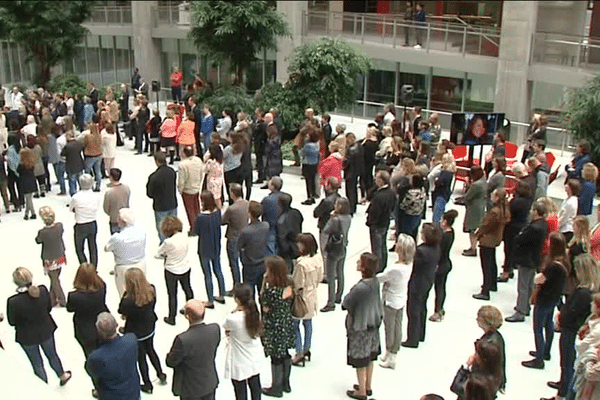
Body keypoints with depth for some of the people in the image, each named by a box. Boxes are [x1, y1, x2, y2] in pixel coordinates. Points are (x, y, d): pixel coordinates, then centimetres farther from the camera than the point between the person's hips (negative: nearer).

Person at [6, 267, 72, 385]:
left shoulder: (13, 301, -33)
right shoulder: (43, 290, -24)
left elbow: (12, 322, -17)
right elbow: (49, 308, -6)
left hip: (27, 337, -2)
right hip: (46, 331, 2)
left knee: (36, 363, 24)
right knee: (52, 355, 30)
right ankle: (63, 376, 52)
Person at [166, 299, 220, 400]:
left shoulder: (182, 340, -36)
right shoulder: (215, 329, -21)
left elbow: (170, 362, -19)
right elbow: (213, 354, -4)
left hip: (191, 389, -4)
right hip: (210, 382, 4)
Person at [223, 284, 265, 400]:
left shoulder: (233, 319, -31)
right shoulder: (255, 314, -15)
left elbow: (226, 327, -7)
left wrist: (235, 311, -10)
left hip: (239, 363, -5)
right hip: (255, 358, 5)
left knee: (240, 391, 16)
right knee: (255, 385, 25)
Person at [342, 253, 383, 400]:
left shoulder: (360, 288, -32)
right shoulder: (375, 281, -9)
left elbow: (346, 304, -20)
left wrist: (346, 297, -1)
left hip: (360, 327, -7)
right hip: (373, 324, 7)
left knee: (360, 360, 11)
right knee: (369, 357, 22)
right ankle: (368, 386, 39)